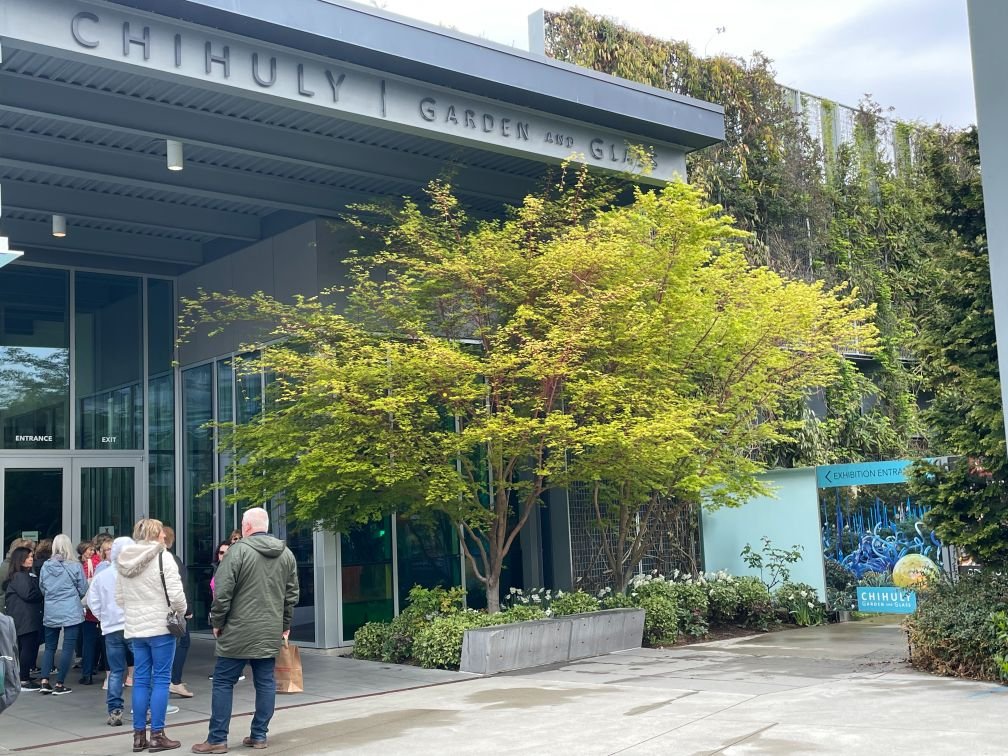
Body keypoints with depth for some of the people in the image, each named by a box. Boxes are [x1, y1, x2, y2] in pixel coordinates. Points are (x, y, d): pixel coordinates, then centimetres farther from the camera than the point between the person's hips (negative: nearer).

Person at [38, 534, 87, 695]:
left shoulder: (45, 566, 0)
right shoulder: (75, 566, -10)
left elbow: (42, 589, 12)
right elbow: (83, 590, -2)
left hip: (50, 613, 4)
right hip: (71, 613, -4)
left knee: (50, 647, 14)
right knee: (68, 648, 2)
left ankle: (45, 682, 8)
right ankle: (59, 685, 2)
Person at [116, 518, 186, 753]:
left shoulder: (124, 561, 10)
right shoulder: (162, 558, -11)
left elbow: (119, 598, 12)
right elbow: (175, 594, -16)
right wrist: (183, 611, 2)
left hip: (135, 628, 6)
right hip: (161, 627, -6)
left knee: (141, 679, 10)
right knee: (161, 679, 0)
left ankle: (139, 735, 12)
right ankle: (157, 736, 1)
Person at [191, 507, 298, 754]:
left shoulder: (238, 550, -11)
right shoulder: (287, 554, 7)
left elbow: (223, 592, -12)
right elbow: (292, 594, 11)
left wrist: (217, 622, 1)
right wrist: (285, 625, 19)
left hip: (239, 631, -5)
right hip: (271, 632, 5)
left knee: (223, 682, 4)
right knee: (265, 682, 11)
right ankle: (259, 735, 14)